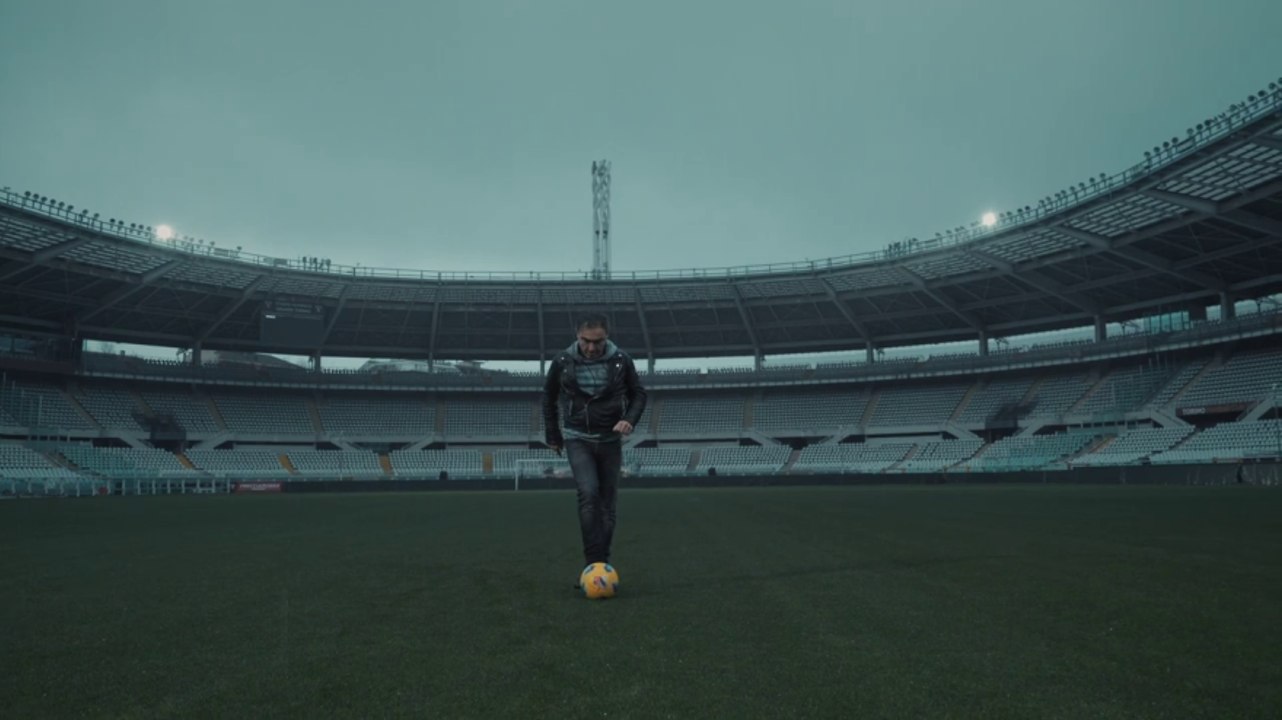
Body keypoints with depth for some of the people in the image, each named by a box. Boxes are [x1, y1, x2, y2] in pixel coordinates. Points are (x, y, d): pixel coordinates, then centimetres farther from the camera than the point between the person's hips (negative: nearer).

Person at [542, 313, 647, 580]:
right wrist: (552, 434, 12)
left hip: (610, 440, 2)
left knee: (607, 503, 5)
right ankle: (594, 564, -14)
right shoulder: (563, 361, -7)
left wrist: (630, 419, -13)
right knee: (589, 494, -21)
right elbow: (549, 396, 9)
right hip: (577, 439, -2)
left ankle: (602, 566, 17)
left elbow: (638, 394, 6)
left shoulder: (621, 360, -7)